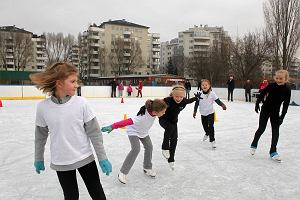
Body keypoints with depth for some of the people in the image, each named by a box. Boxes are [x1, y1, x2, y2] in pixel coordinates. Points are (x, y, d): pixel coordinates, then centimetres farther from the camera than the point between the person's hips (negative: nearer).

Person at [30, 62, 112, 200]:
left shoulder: (81, 103, -13)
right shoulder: (43, 107, -10)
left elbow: (94, 132, -7)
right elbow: (41, 136, 4)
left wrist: (102, 157, -5)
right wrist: (38, 159, 14)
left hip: (85, 158, 0)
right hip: (61, 163, 0)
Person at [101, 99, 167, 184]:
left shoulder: (153, 109, -27)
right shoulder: (143, 117, -45)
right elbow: (127, 122, -51)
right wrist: (112, 127, -55)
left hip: (143, 131, 7)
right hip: (133, 131, -7)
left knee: (149, 147, 5)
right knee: (136, 149, -19)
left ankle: (147, 168, 27)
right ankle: (123, 173, -9)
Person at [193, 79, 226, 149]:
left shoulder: (212, 94, -13)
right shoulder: (200, 94, -6)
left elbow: (217, 100, -13)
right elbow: (197, 103, 2)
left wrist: (222, 105, -31)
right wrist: (195, 111, 2)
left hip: (210, 112, -3)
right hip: (203, 113, 4)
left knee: (211, 126, -10)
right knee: (205, 126, 18)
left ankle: (212, 140, 0)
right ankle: (207, 133, 51)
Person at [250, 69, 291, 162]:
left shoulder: (287, 90, -10)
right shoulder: (271, 86, -13)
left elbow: (285, 105, -7)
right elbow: (262, 94, -2)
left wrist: (282, 117, -8)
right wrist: (257, 104, -4)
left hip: (275, 113, 2)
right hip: (265, 110, -2)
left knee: (275, 131, 1)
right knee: (261, 129, 3)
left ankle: (273, 151, 13)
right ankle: (253, 145, 24)